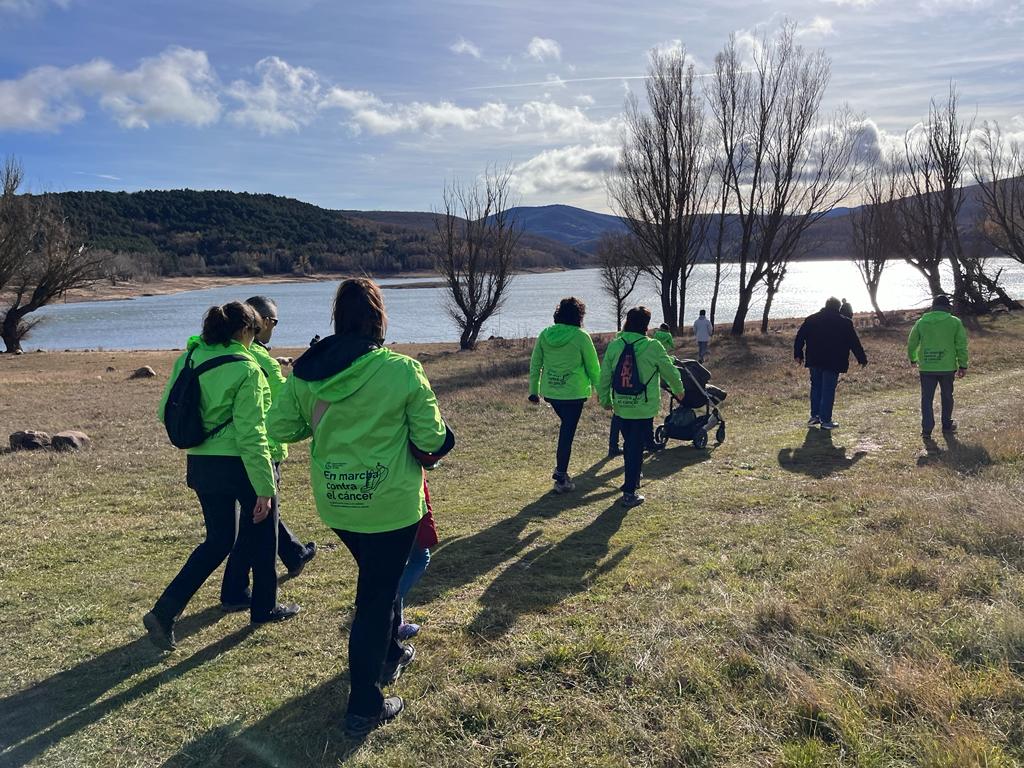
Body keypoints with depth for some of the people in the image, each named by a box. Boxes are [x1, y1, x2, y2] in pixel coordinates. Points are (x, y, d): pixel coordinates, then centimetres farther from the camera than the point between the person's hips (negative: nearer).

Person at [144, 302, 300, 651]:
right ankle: (264, 607, 33)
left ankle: (165, 610, 7)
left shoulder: (188, 359, 2)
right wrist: (265, 488, -14)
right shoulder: (245, 369, -17)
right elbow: (251, 434, -19)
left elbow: (166, 411, 8)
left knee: (218, 539, 19)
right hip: (239, 465, -6)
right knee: (262, 532, 17)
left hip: (201, 464, 6)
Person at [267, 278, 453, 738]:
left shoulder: (306, 371, -6)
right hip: (390, 505, -5)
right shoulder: (403, 370, -17)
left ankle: (388, 654, 47)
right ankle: (363, 708, 18)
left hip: (333, 503, 5)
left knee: (379, 577, 28)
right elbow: (432, 439, -12)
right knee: (377, 595, 8)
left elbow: (279, 428, 0)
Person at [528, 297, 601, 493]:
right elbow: (593, 367, -3)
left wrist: (534, 391, 15)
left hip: (550, 392, 5)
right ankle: (561, 479, 9)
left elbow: (535, 365, 7)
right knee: (567, 434, 3)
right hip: (573, 393, -5)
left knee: (566, 427, 26)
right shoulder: (581, 337, -10)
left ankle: (560, 469, 23)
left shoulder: (545, 335, 2)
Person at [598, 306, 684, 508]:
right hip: (644, 408, -4)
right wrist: (678, 390, 20)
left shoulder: (614, 345, -3)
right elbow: (670, 371, 0)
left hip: (621, 407, 4)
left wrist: (605, 400, 16)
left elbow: (604, 376, 1)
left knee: (629, 444, 21)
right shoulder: (652, 347, -12)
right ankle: (630, 493, 6)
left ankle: (633, 479, 39)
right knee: (637, 448, 3)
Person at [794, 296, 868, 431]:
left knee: (816, 387, 17)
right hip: (833, 363, -3)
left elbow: (800, 337, 7)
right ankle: (825, 420, -1)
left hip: (814, 361, 4)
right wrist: (862, 359, 10)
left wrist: (798, 354, 14)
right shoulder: (845, 323, -1)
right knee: (828, 391, -1)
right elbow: (854, 343, 1)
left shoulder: (811, 319, 7)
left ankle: (814, 416, 17)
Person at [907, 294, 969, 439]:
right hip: (947, 367, 0)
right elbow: (961, 346, -2)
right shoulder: (955, 322, -1)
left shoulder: (921, 322, 3)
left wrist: (913, 359, 27)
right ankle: (947, 426, 29)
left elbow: (911, 344, 10)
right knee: (947, 397, 17)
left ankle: (927, 429, -1)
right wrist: (963, 365, 6)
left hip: (926, 368, 0)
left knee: (927, 399, 4)